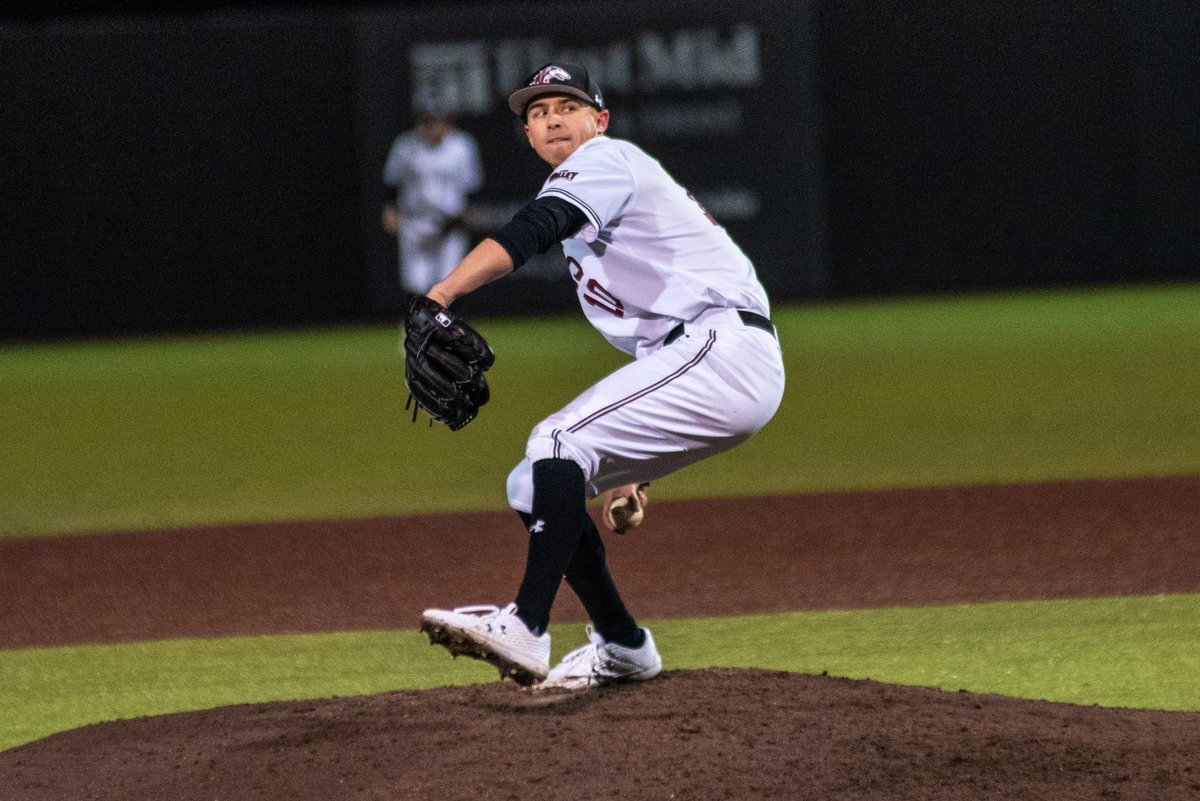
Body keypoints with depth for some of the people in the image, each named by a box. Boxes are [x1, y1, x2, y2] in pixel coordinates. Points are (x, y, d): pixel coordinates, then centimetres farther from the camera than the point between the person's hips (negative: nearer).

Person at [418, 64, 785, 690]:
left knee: (560, 440, -25)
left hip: (727, 349, -10)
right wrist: (630, 469, 27)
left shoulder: (606, 160, -2)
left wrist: (440, 296, -37)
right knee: (532, 487, 8)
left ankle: (525, 630, -33)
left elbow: (530, 232, -22)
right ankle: (622, 648, 14)